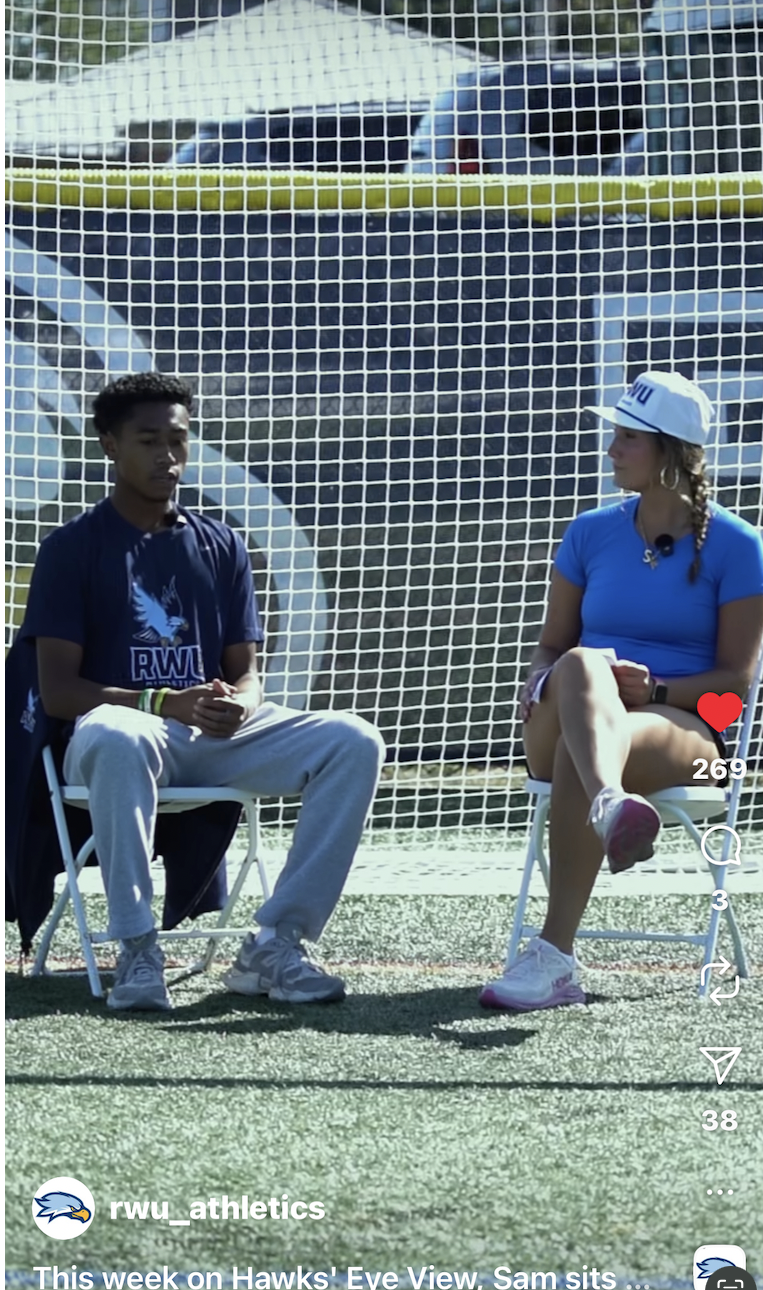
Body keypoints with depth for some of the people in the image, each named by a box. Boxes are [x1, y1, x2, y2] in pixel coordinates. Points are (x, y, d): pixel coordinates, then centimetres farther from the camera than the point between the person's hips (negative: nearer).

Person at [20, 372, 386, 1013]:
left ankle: (274, 944, -21)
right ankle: (139, 953, -36)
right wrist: (165, 703, -20)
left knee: (354, 741, -19)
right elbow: (58, 690, -6)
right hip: (128, 726, -5)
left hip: (220, 740, 5)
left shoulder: (221, 546, 16)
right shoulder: (71, 549, 2)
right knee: (118, 739, -43)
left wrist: (237, 704, -12)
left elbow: (245, 672, 15)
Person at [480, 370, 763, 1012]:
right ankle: (612, 809, -73)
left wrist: (653, 688, -17)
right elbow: (551, 646, 18)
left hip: (681, 729, -3)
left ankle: (553, 958, -50)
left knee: (578, 747, -40)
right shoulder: (591, 533, 15)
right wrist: (541, 681, -6)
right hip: (562, 726, 3)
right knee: (582, 665, -38)